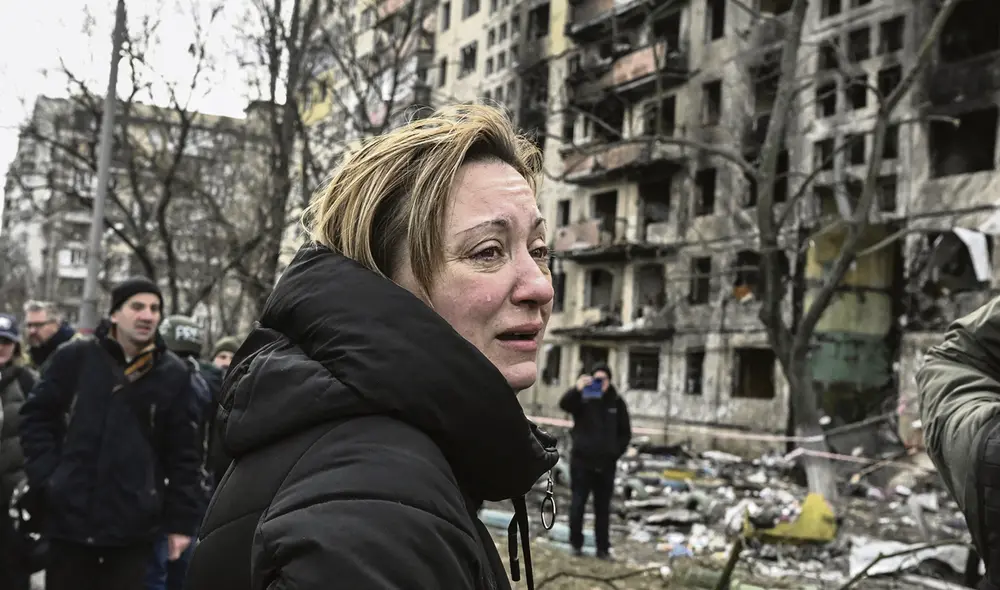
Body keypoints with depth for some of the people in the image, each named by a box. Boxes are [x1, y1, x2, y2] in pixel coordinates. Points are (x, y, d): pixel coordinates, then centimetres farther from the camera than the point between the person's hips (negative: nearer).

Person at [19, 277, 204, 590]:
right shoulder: (72, 357, 1)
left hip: (134, 526, -1)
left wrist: (181, 519, -1)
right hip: (69, 516, 1)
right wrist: (46, 475, -4)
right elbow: (35, 417, 8)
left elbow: (184, 453, 1)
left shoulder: (173, 373, 0)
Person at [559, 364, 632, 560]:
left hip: (606, 464, 2)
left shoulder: (617, 402, 5)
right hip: (582, 461, -2)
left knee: (603, 508, 8)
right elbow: (564, 404, -25)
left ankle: (603, 548, 15)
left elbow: (625, 432, 11)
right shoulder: (582, 398, -3)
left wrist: (616, 452, 2)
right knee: (578, 504, 2)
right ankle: (576, 544, 16)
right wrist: (577, 390, -41)